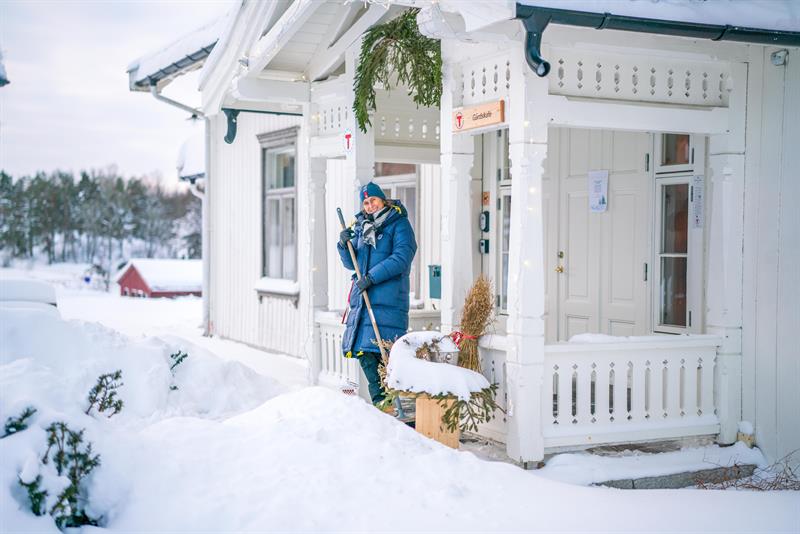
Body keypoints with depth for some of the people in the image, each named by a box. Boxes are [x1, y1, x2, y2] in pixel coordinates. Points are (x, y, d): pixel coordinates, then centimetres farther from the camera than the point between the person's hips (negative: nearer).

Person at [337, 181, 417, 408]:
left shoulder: (399, 224, 0)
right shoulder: (361, 227, 18)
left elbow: (401, 258, -12)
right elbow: (351, 264, 19)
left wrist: (372, 276, -17)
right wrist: (344, 244, -1)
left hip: (388, 297, -6)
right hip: (362, 296, 6)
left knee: (383, 348, -13)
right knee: (363, 350, 5)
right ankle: (379, 399, 15)